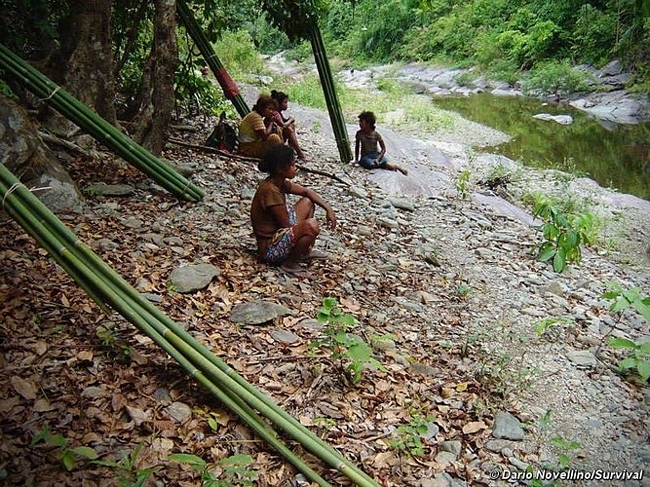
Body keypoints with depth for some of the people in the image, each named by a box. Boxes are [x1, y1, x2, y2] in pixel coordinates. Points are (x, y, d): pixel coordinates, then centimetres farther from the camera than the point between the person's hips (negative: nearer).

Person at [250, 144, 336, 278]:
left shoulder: (280, 183, 1)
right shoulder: (270, 190, -26)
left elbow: (307, 192, 14)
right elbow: (287, 225, -21)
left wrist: (328, 208, 3)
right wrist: (307, 227, -6)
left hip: (279, 232, 10)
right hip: (270, 248, -10)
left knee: (308, 202, 15)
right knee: (312, 226, -31)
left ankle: (306, 251, 19)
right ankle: (290, 263, -8)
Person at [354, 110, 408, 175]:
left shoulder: (376, 134, -9)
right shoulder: (359, 134, -6)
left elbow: (383, 149, -6)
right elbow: (357, 147, 8)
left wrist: (377, 159, -19)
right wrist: (356, 160, 6)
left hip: (376, 154, 0)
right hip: (365, 156, 0)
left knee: (386, 162, -31)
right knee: (371, 165, -34)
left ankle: (398, 167, -3)